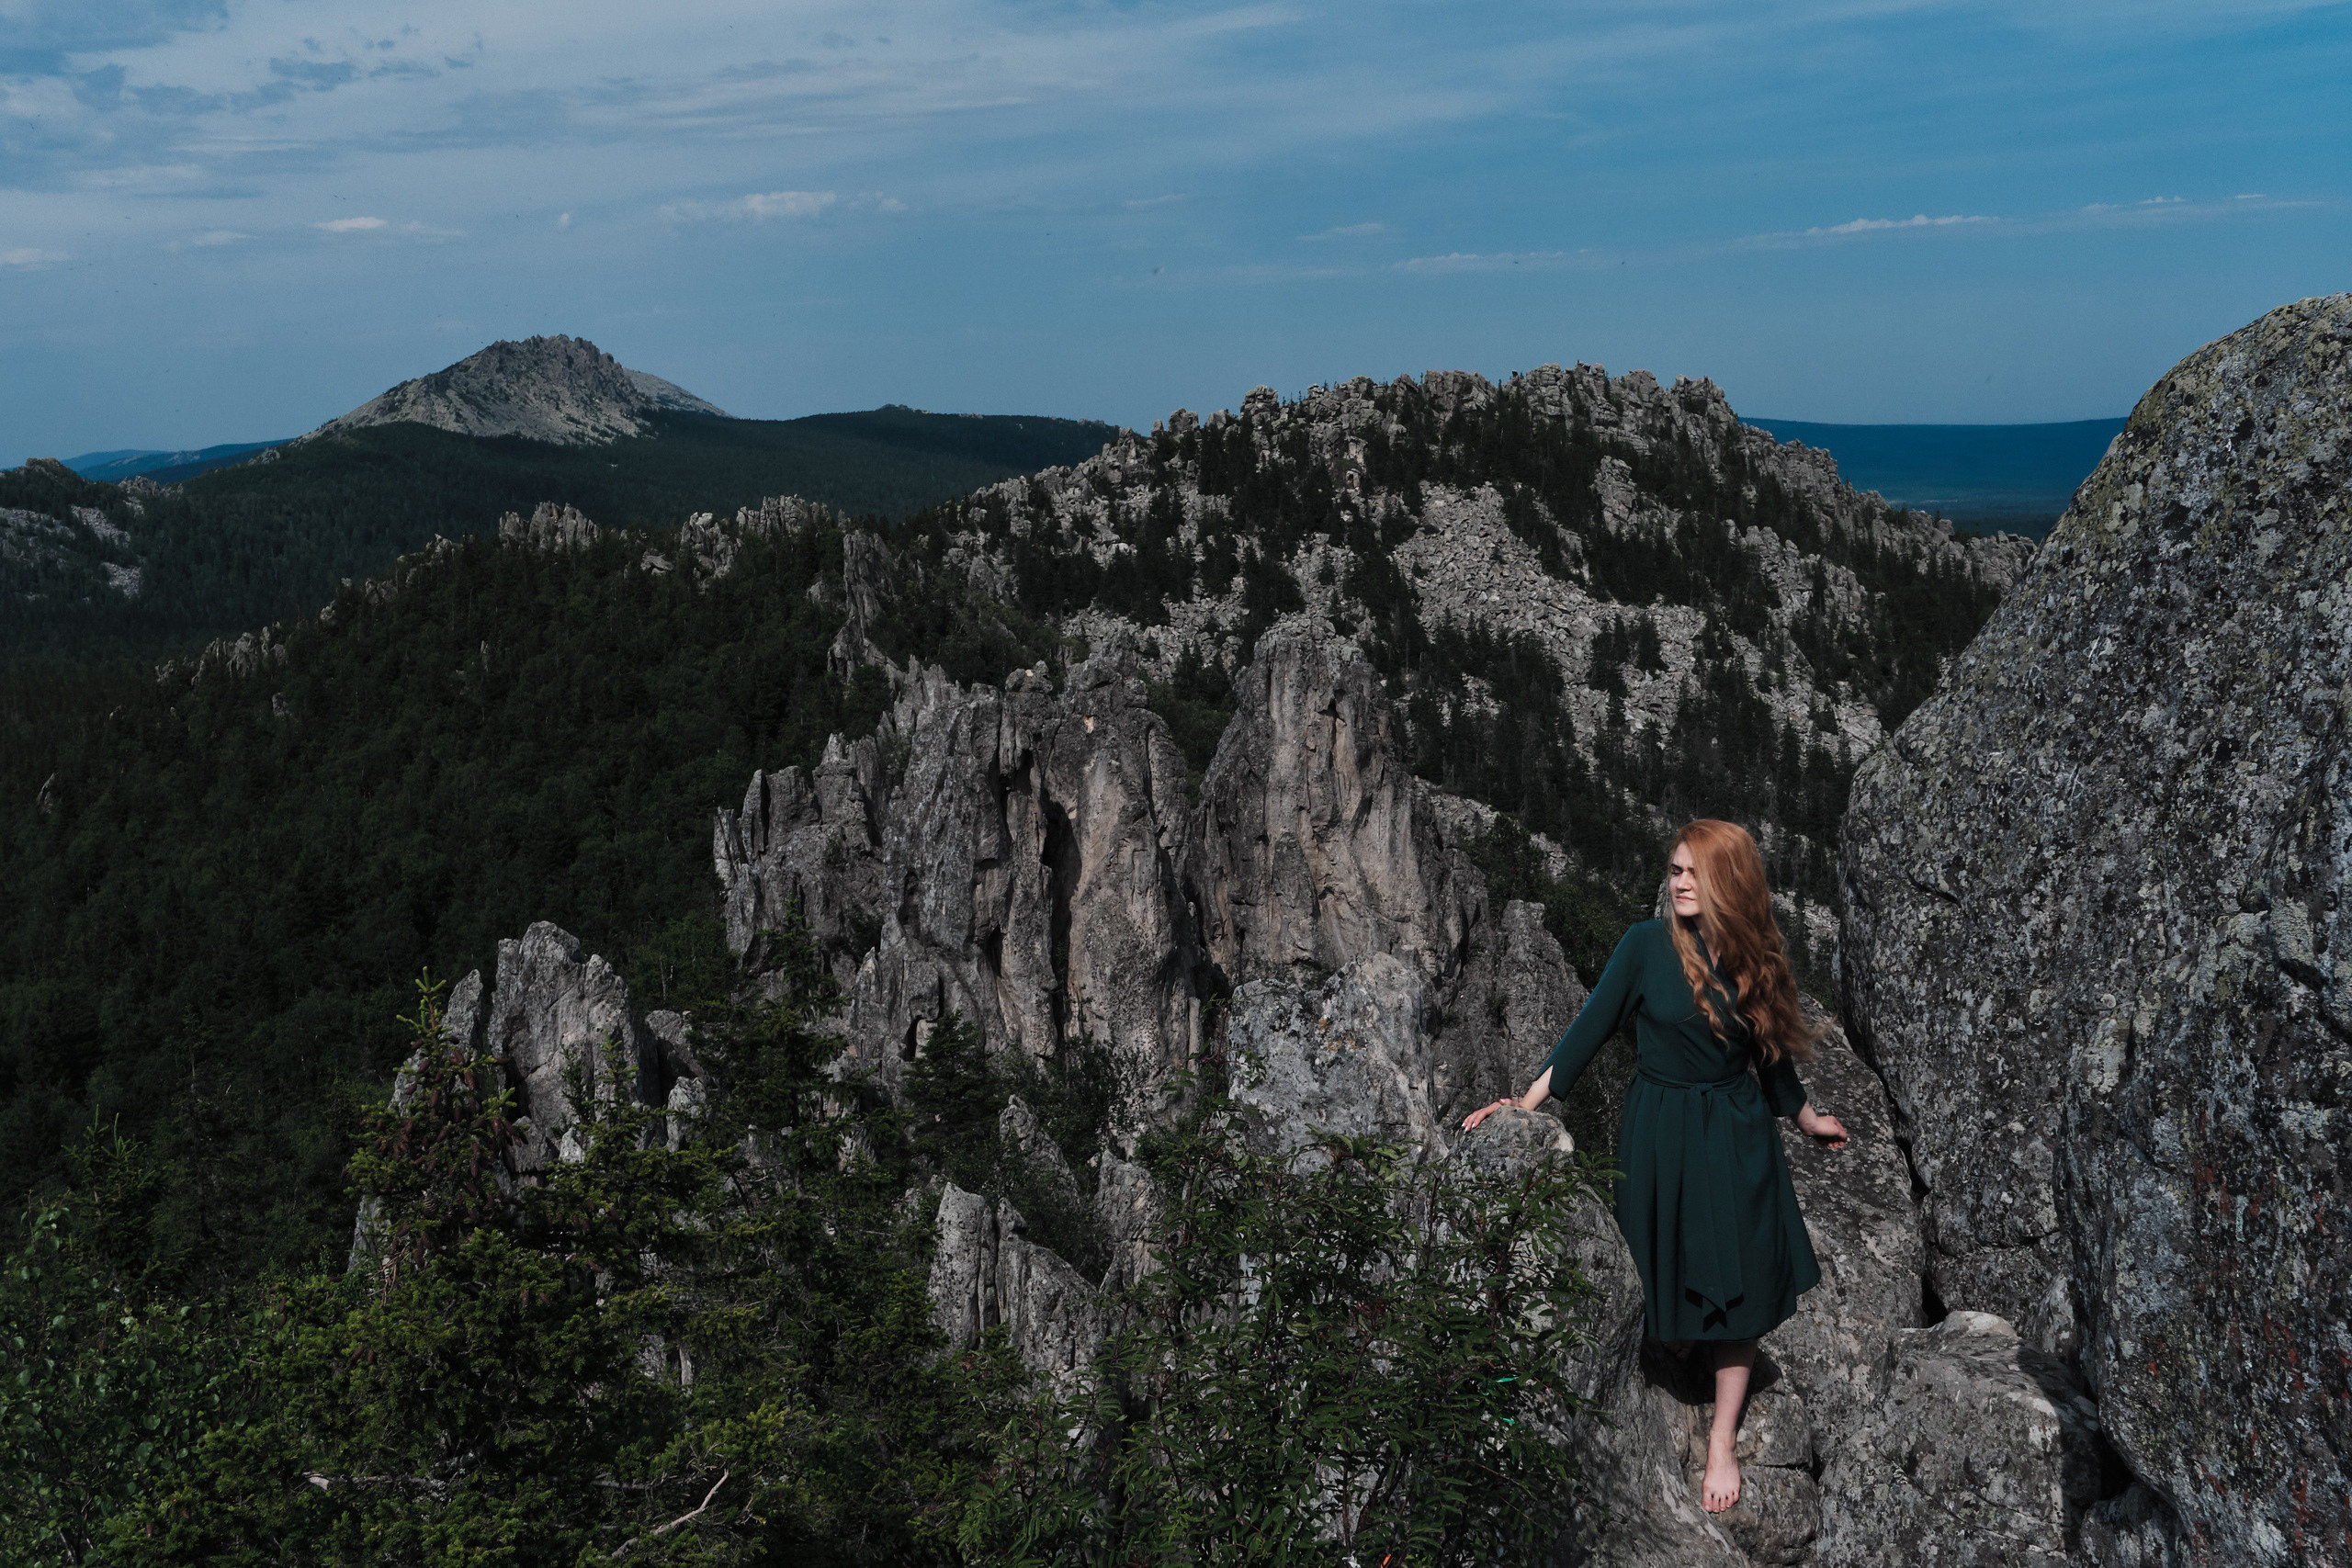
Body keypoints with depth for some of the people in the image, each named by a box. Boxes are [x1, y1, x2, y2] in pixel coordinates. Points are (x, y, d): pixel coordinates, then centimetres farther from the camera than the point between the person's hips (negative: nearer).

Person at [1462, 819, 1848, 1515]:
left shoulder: (1752, 957, -2)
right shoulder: (1648, 944, -12)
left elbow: (1770, 1052, 13)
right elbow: (1592, 1027, -8)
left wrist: (1807, 1118, 24)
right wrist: (1528, 1102, -13)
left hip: (1736, 1133, 2)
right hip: (1659, 1130, -2)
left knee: (1735, 1282, 3)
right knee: (1668, 1274, 5)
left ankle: (1723, 1439, 12)